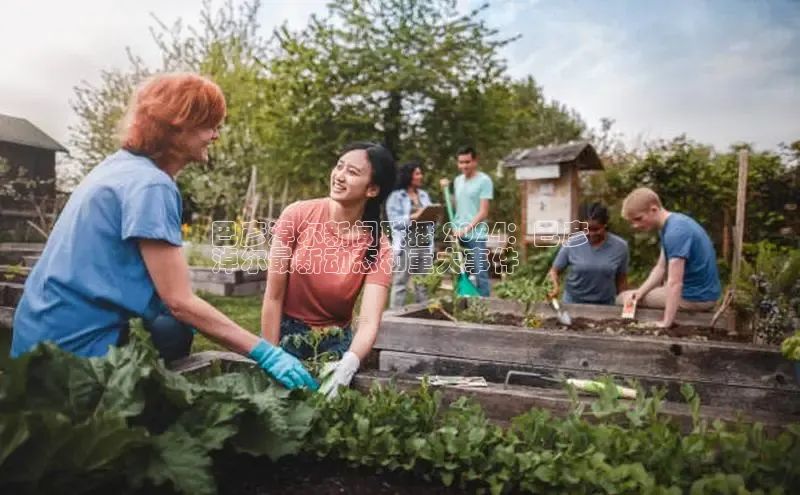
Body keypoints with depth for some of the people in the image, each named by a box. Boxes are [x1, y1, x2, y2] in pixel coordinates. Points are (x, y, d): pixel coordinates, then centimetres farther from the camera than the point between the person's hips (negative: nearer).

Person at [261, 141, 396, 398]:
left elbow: (369, 322, -25)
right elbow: (274, 296, -13)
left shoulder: (378, 248, -16)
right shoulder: (297, 215, -17)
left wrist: (348, 364, -45)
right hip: (287, 334, 0)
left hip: (336, 342, 1)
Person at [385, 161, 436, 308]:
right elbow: (394, 221, -10)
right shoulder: (396, 196, -2)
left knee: (424, 283, 10)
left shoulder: (424, 195, 16)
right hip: (406, 245, -6)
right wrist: (413, 217, -18)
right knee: (400, 282, -4)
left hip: (425, 245, 6)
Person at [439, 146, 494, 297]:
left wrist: (467, 228, -21)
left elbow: (483, 212, -12)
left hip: (476, 236, -6)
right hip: (458, 236, 6)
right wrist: (446, 190, 7)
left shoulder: (484, 180, -7)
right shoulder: (458, 180, 13)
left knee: (480, 274, -3)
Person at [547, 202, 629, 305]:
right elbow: (554, 271, -3)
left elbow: (621, 280, 5)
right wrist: (554, 286, -23)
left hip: (605, 306, 1)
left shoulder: (620, 247, -6)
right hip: (573, 303, -1)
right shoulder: (572, 243, -10)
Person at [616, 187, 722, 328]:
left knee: (621, 299, -3)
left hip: (696, 298, -10)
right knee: (630, 299, 24)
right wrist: (640, 292, -7)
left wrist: (666, 323, -31)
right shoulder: (672, 224, 5)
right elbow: (661, 268, 7)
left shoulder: (675, 232, -27)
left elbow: (675, 283, -30)